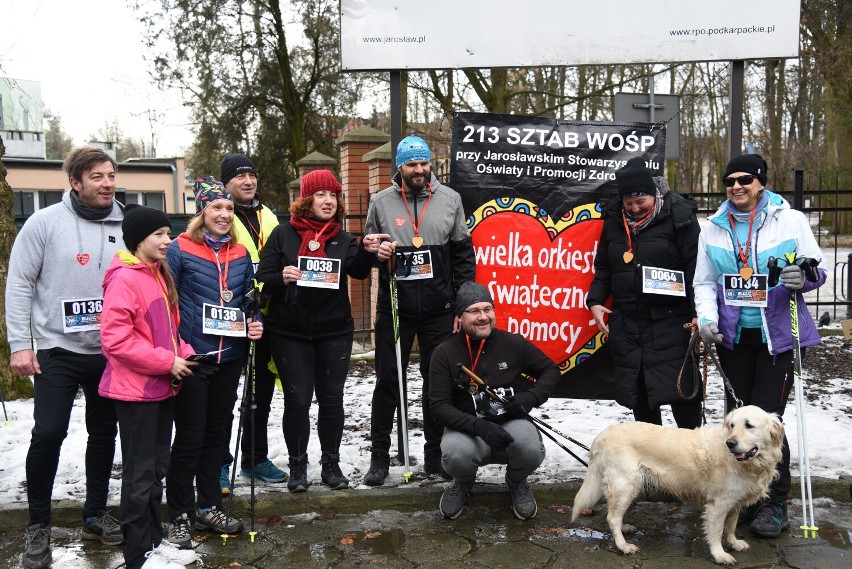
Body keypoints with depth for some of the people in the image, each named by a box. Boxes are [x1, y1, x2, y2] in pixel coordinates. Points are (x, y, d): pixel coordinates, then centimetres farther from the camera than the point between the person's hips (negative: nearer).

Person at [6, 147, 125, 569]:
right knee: (48, 434, -6)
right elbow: (19, 284, -5)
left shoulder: (124, 228, 2)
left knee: (104, 433, 12)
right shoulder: (45, 222, -7)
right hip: (57, 350, -3)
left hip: (110, 352, 4)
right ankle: (38, 526, 14)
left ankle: (95, 515, 29)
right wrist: (20, 345, -10)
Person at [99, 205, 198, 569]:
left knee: (156, 470, 17)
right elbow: (115, 340, -23)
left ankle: (154, 539, 29)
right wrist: (167, 363, -20)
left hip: (162, 388, 9)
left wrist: (184, 354, 2)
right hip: (136, 390, -9)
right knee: (139, 474, 1)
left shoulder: (159, 274, 12)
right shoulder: (124, 279, -17)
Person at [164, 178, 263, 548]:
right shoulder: (181, 249, -7)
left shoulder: (240, 254, 8)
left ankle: (208, 507, 28)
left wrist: (255, 326, -3)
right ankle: (179, 515, 15)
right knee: (190, 436, 1)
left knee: (218, 432, 14)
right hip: (191, 357, -5)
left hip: (230, 357, 5)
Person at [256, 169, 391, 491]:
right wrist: (281, 278, -23)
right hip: (290, 332, -2)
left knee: (331, 398, 8)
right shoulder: (283, 234, 1)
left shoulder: (343, 239, 6)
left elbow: (358, 271, -13)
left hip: (334, 332, 2)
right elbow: (263, 278, -1)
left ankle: (331, 463, 21)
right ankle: (298, 466, 16)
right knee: (297, 399, 2)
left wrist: (368, 252, -33)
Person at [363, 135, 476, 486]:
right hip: (394, 308, -1)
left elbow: (463, 252, 7)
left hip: (438, 309, 1)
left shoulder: (450, 199, 3)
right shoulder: (381, 202, 1)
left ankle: (435, 454, 22)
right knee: (388, 381, 5)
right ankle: (379, 456, 16)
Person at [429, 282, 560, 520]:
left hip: (511, 422, 1)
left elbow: (551, 370, 9)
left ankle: (516, 482, 9)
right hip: (468, 426, -1)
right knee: (455, 456, -34)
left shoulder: (514, 344, -3)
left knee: (532, 451, -31)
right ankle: (463, 483, 8)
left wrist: (533, 396, -12)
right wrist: (478, 426, -27)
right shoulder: (445, 354, -7)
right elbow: (439, 405, -11)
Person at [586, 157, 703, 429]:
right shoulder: (614, 220, 11)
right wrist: (595, 301, 6)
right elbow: (603, 268, 20)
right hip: (626, 322, 5)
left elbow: (697, 266, -7)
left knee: (679, 387, -5)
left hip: (670, 321, -5)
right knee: (637, 390, 11)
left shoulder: (678, 216, -4)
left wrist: (699, 313, -12)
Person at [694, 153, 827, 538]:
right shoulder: (713, 229, 7)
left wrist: (803, 278, -23)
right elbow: (704, 282, 6)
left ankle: (774, 503, 10)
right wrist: (707, 319, -11)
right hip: (733, 336, 3)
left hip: (778, 336, -3)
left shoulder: (790, 220, -1)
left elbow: (817, 268, 0)